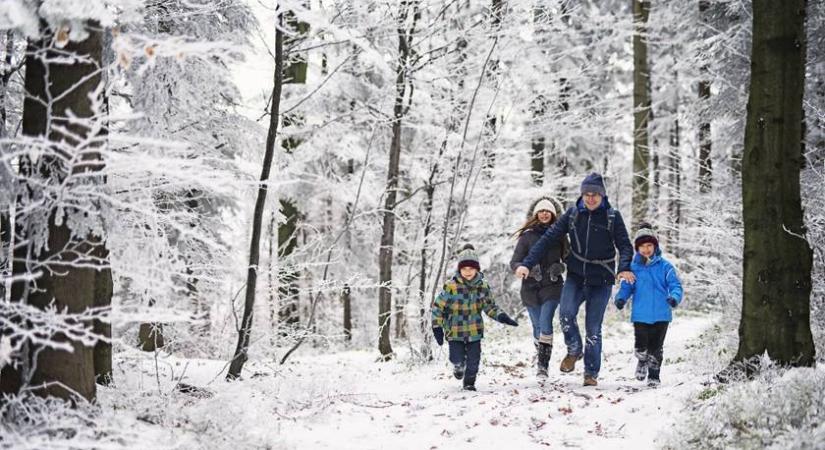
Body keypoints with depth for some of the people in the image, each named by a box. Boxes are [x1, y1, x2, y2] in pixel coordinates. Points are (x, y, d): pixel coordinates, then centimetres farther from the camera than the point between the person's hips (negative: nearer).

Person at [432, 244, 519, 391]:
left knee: (473, 360, 3)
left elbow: (490, 306, 10)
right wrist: (437, 326, -12)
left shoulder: (483, 286, -3)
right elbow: (437, 306, -8)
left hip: (475, 330, 3)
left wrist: (501, 316, -6)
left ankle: (469, 382, 29)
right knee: (458, 360, -4)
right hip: (455, 330, -3)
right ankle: (458, 367, 33)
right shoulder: (451, 286, -15)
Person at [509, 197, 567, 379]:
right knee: (537, 326, 8)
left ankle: (543, 364, -16)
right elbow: (514, 263, -1)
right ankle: (540, 359, 30)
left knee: (545, 323, -18)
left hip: (552, 287, -1)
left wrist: (560, 267, -11)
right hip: (530, 288, 1)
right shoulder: (527, 236, 2)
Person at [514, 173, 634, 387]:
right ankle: (574, 350, 6)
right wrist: (527, 263, -12)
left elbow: (625, 245, -5)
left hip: (601, 280, -1)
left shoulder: (612, 217, -4)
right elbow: (549, 238, -2)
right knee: (566, 314, -21)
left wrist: (624, 268, -27)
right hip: (575, 276, 1)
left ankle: (591, 373, 12)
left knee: (593, 329, -1)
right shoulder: (573, 214, 0)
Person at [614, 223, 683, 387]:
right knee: (641, 346, 1)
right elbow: (627, 286, 6)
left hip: (661, 315, -1)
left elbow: (675, 285, -4)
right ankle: (642, 362, 34)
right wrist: (621, 298, -14)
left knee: (655, 347, 5)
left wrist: (674, 297, -25)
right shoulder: (633, 267, 3)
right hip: (640, 315, 1)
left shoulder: (664, 266, -2)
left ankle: (654, 373, 24)